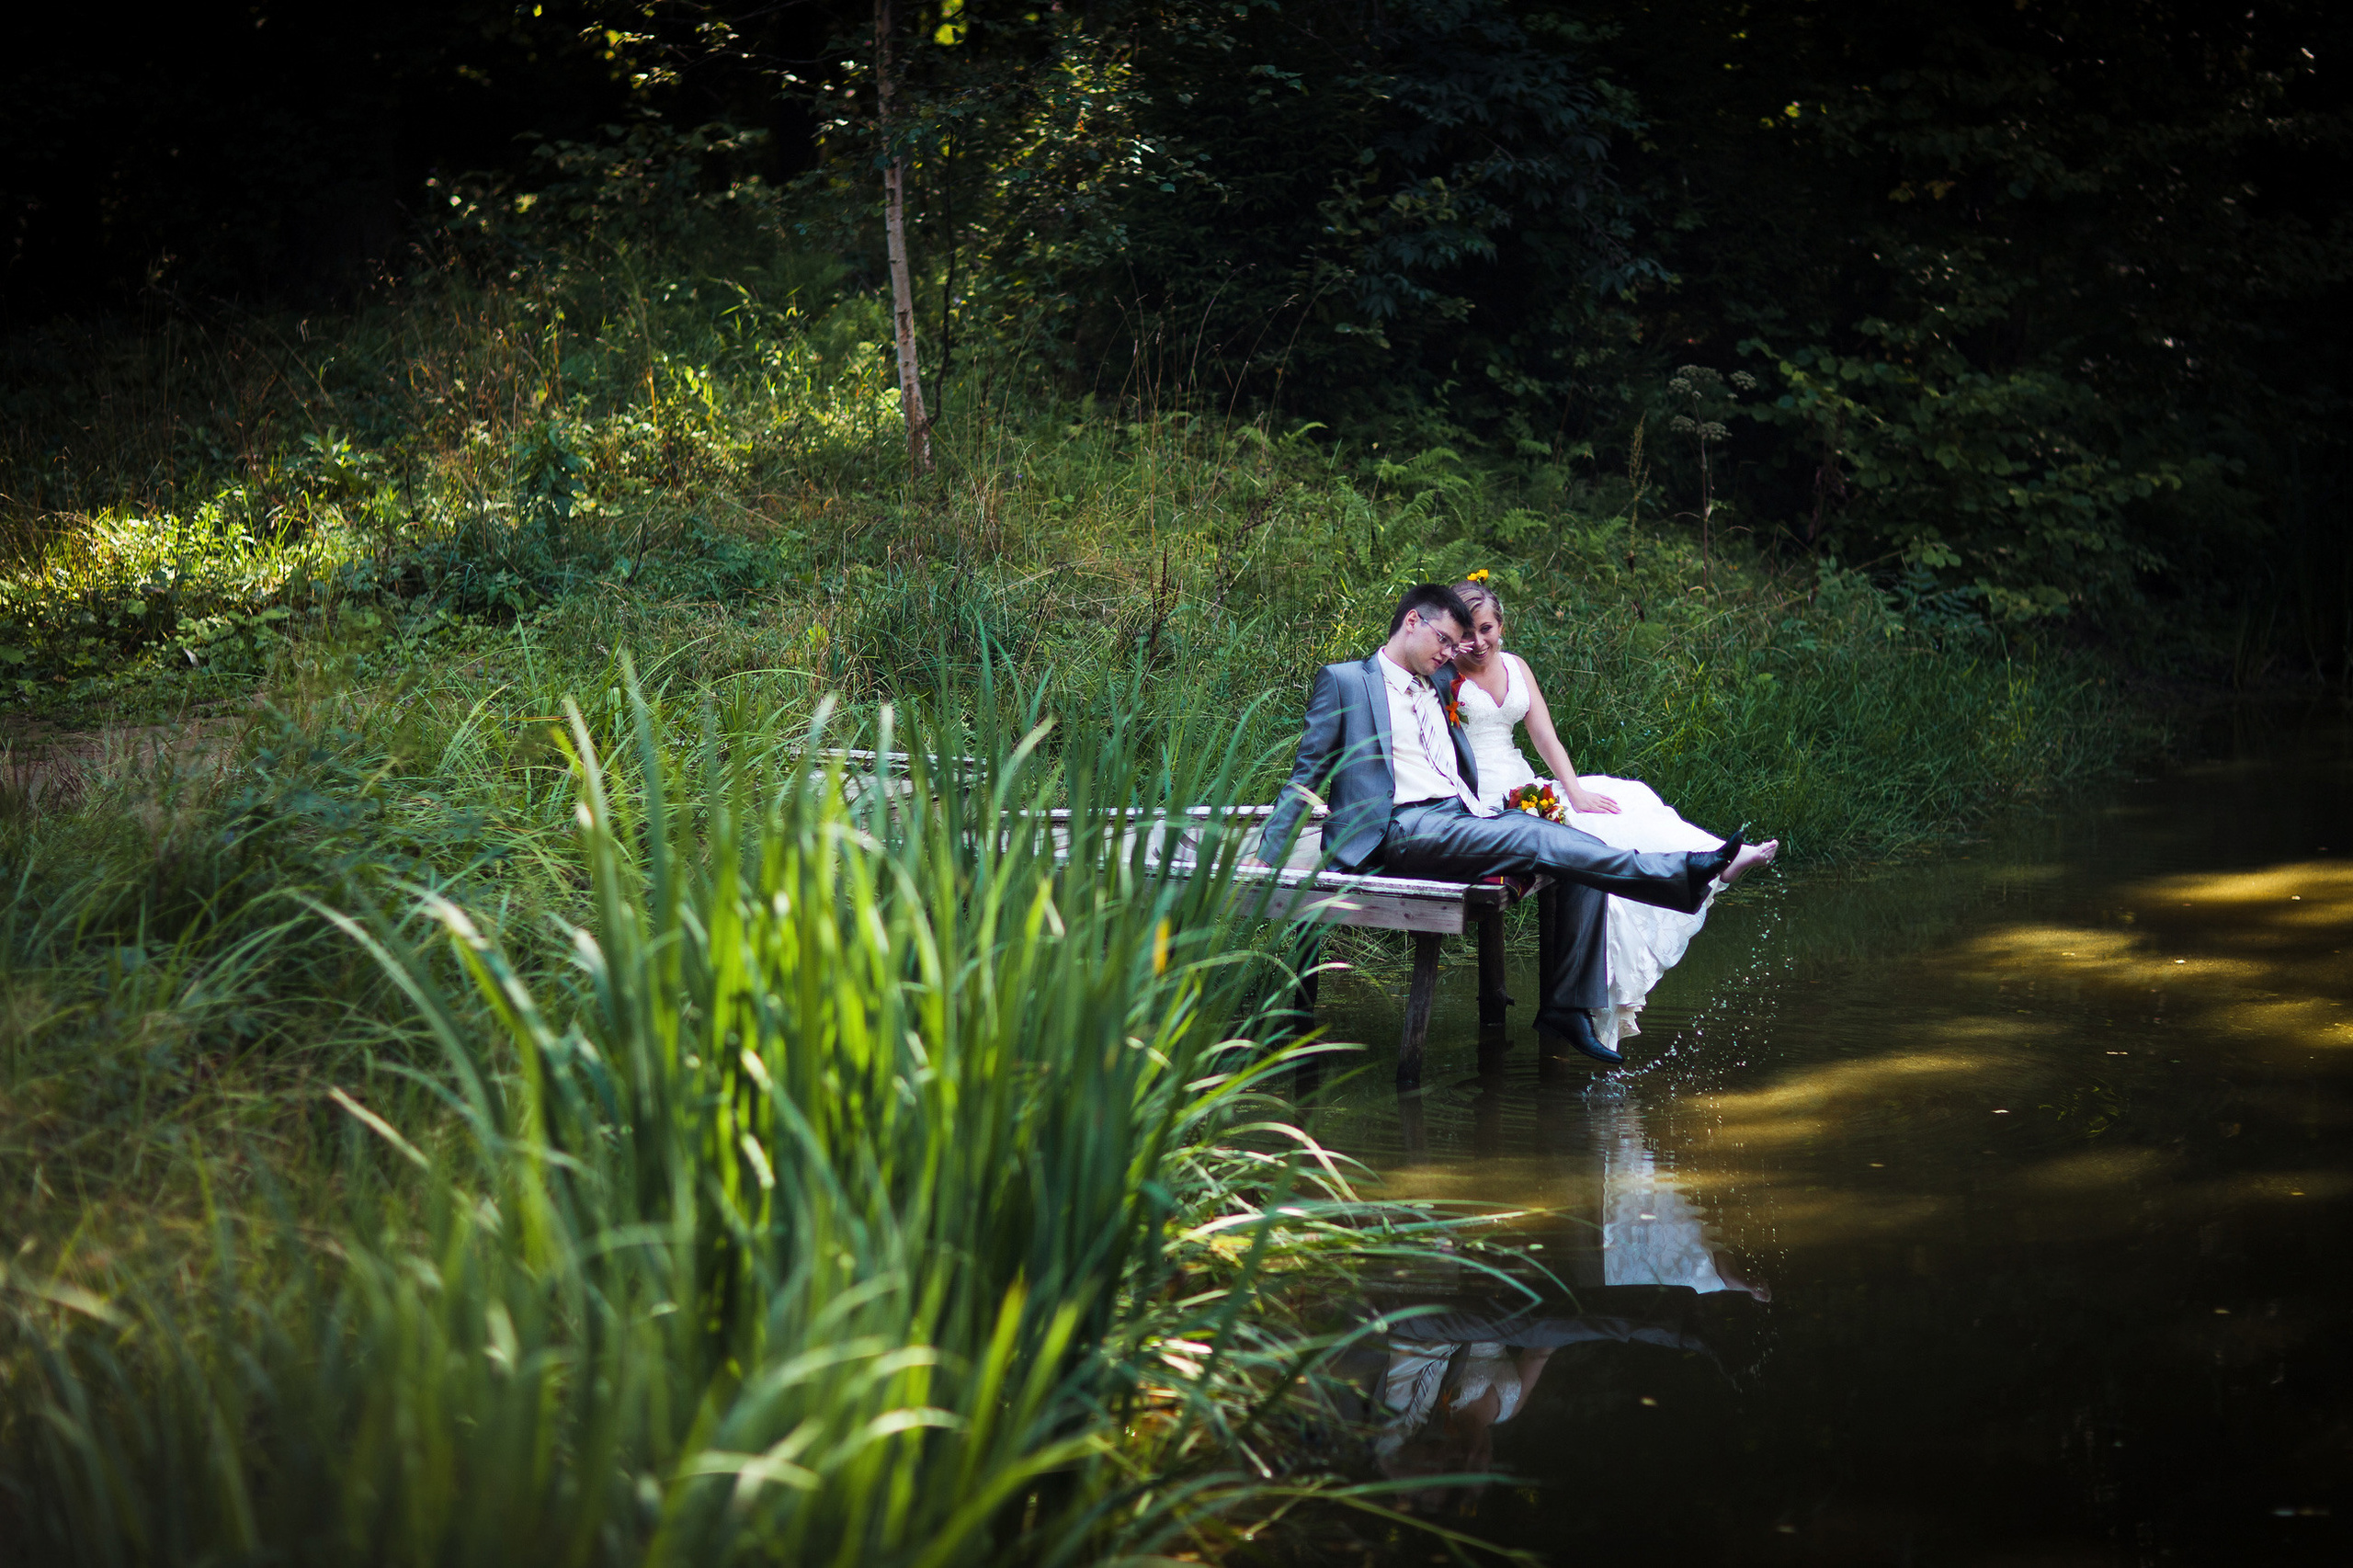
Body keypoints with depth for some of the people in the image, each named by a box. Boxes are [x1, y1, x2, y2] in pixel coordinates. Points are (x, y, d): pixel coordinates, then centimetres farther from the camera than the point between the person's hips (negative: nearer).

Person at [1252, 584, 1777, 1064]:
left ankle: (1567, 1010, -18)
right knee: (1537, 841, -29)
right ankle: (1688, 871, -37)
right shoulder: (1344, 681, 7)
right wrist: (1265, 857, -5)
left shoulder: (1437, 694, 27)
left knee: (1586, 852, -15)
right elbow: (1306, 776, 4)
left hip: (1464, 818, 8)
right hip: (1404, 827, -7)